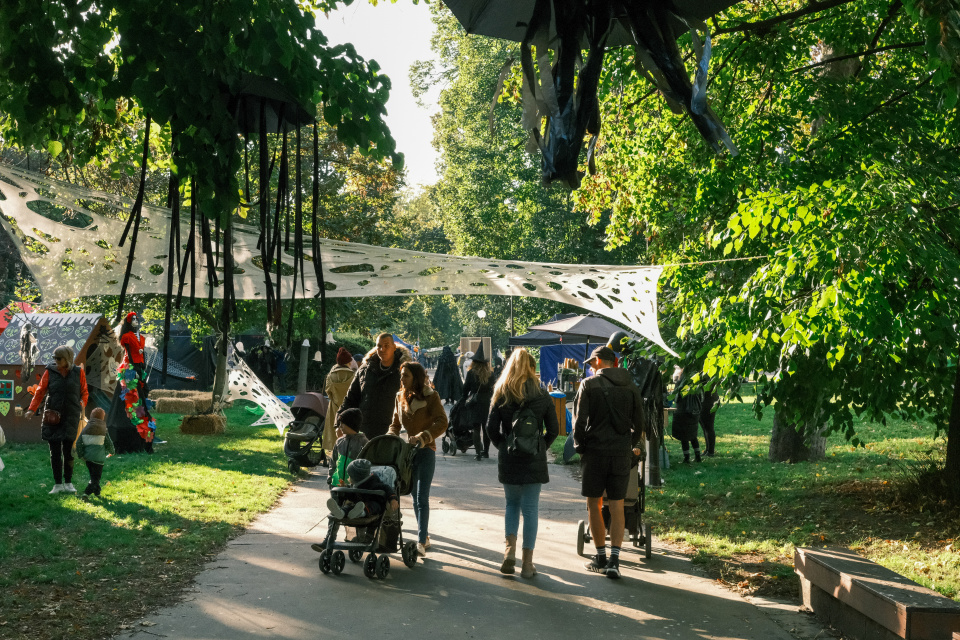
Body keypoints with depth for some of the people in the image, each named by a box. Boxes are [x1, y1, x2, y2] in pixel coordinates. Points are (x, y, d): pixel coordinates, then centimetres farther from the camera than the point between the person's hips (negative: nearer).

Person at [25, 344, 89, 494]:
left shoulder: (78, 372, 4)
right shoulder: (50, 372, 3)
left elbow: (84, 392, 13)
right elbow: (40, 391, 1)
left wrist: (82, 405, -5)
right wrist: (32, 409, -10)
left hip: (71, 417, 0)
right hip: (53, 417, 1)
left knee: (68, 451, -2)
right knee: (55, 452, 1)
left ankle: (68, 483, 12)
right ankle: (57, 484, 9)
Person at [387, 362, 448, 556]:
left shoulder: (431, 396, -8)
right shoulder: (400, 397, 8)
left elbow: (442, 423, -16)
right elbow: (396, 423, 17)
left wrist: (421, 437, -25)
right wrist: (390, 437, -2)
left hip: (425, 451, -6)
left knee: (422, 498, -10)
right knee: (415, 497, 11)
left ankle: (421, 542, -10)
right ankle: (424, 536, 22)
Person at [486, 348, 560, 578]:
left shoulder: (501, 395, -2)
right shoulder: (542, 396, -2)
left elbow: (491, 428, -3)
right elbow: (553, 429, -2)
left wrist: (503, 446, 11)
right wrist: (541, 447, 11)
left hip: (508, 458, 1)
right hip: (534, 460, -1)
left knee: (512, 503, 19)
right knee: (530, 509, 5)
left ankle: (510, 549, 1)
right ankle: (527, 563, 6)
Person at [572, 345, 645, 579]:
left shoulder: (589, 384, -5)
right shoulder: (631, 386, 6)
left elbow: (579, 420, -6)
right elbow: (638, 421, 12)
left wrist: (579, 446, 9)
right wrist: (634, 445, 27)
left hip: (595, 451, -3)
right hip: (622, 453, 3)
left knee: (594, 504, 9)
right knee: (617, 506, 5)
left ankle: (601, 557, 14)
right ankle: (614, 559, -3)